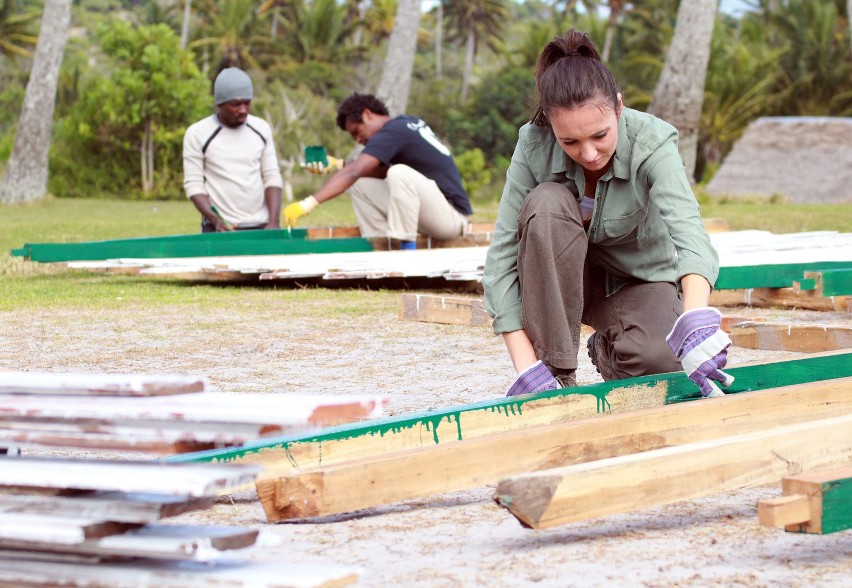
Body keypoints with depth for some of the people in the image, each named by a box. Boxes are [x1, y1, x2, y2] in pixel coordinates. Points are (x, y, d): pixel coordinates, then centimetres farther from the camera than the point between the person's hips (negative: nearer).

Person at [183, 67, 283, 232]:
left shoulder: (262, 128, 8)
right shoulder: (197, 134, -1)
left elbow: (272, 177, 7)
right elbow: (193, 184, -3)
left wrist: (274, 221, -6)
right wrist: (215, 219, -18)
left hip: (261, 227, 3)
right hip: (219, 229, -3)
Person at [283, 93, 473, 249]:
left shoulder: (392, 133, -16)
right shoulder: (407, 123, 11)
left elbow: (353, 173, -26)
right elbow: (383, 172, 15)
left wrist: (309, 203, -32)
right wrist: (337, 164, 6)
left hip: (452, 215, -9)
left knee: (400, 174, -33)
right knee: (360, 186, 5)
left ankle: (407, 249, -24)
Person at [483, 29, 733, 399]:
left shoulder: (651, 142, -29)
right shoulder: (534, 147, -24)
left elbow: (689, 231, -45)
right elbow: (502, 254, -26)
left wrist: (696, 320, -65)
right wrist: (526, 366, -36)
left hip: (638, 279, -1)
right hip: (564, 277, 1)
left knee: (658, 361, -34)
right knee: (547, 203, -32)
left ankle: (608, 349, 5)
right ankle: (556, 375, -23)